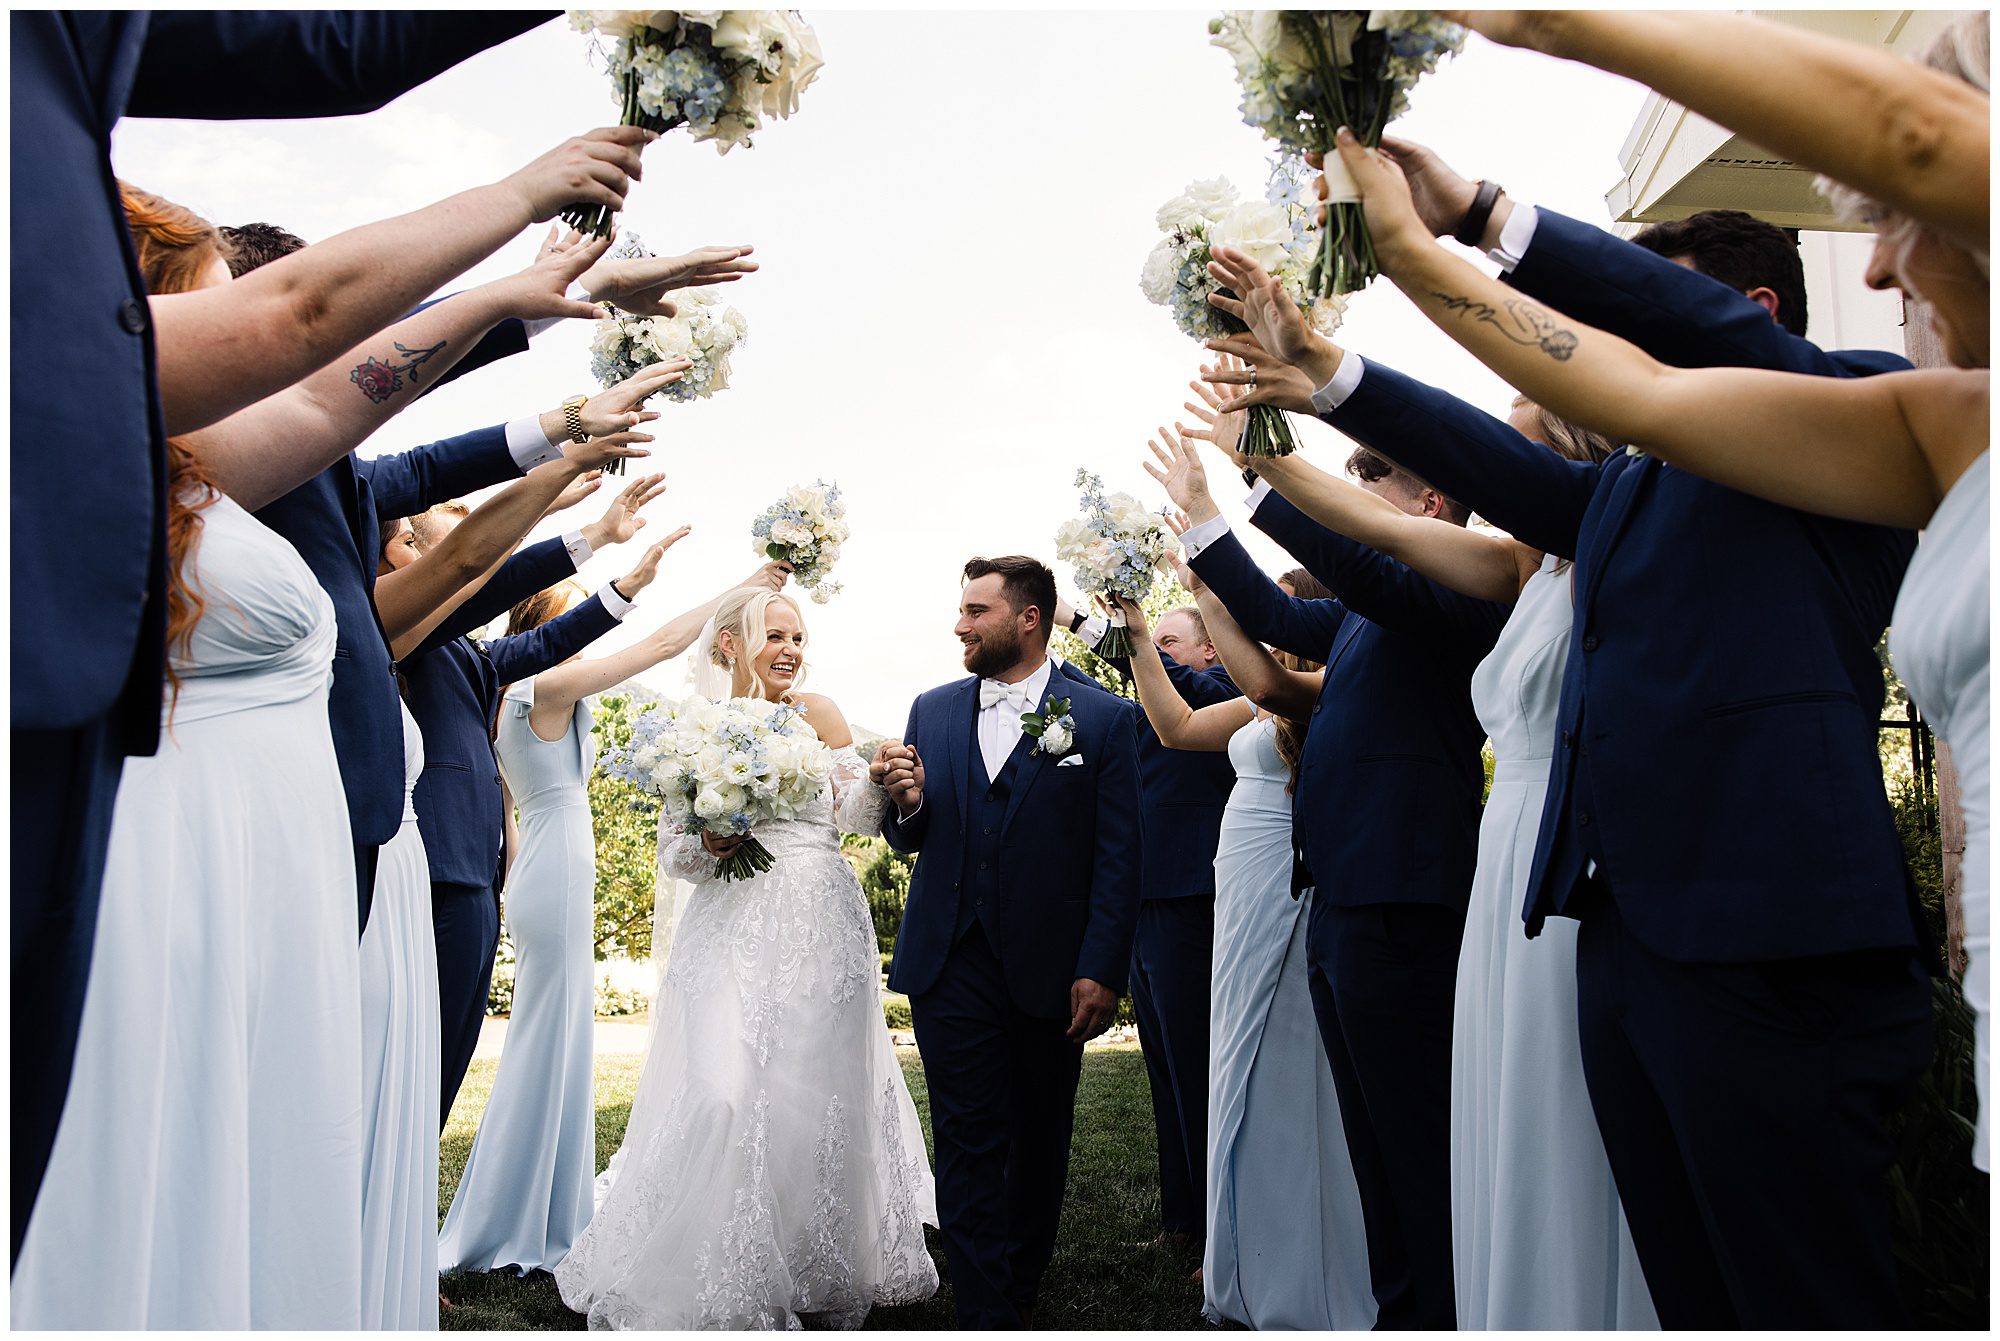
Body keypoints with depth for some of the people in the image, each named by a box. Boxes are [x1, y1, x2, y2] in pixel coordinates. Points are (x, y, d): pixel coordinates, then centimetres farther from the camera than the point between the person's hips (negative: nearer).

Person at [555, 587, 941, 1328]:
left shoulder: (817, 713, 4)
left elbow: (856, 813, 2)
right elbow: (675, 853, 8)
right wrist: (708, 848, -13)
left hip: (821, 933, 0)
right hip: (734, 933, 0)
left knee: (819, 1090, 4)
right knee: (724, 1093, -8)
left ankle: (820, 1269, 22)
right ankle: (722, 1275, 10)